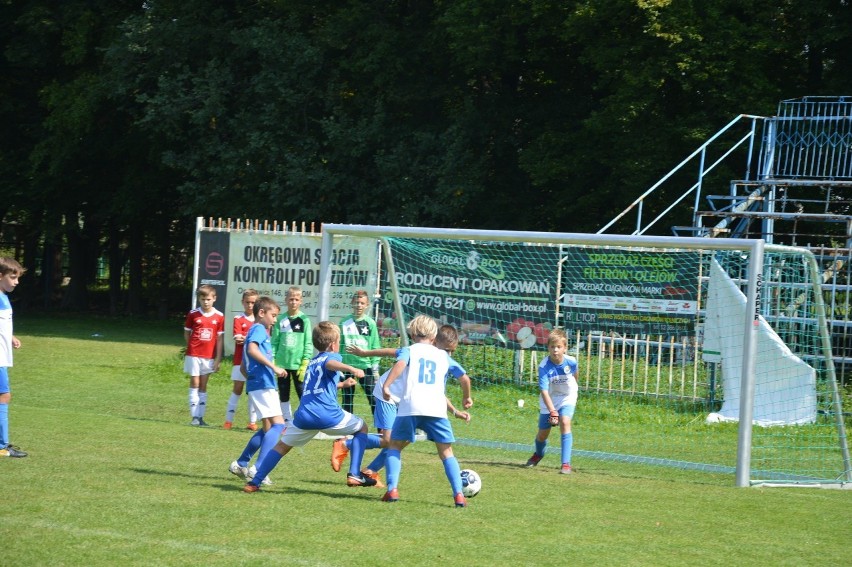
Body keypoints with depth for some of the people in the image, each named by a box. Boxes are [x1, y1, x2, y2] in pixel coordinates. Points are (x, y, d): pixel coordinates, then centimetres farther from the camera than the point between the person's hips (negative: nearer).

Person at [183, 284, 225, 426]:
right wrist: (192, 347, 0)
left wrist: (218, 359, 0)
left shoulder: (219, 316, -1)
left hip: (209, 356, 1)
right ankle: (195, 416, 0)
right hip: (194, 355, -1)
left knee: (203, 386, 7)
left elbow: (220, 338, 2)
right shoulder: (193, 314, -2)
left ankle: (201, 417, 9)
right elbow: (187, 333, 8)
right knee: (195, 383, -2)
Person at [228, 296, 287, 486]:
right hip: (262, 384, -10)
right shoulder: (259, 329, -4)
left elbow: (243, 367, 28)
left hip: (256, 385, 10)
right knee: (278, 423, -16)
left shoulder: (256, 331, 25)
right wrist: (274, 367, -26)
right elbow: (252, 349, -26)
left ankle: (241, 464, 23)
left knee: (268, 428, 18)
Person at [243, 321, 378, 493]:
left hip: (304, 415, 5)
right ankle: (354, 475, 8)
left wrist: (342, 384, 62)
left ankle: (254, 483, 13)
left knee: (282, 446, 22)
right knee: (362, 427, 19)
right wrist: (350, 369, -38)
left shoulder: (311, 362, 29)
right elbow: (330, 363, -19)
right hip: (328, 414, -5)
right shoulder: (332, 356, 8)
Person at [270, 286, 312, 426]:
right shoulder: (280, 320, 5)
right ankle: (287, 423, 19)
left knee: (303, 395, -4)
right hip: (282, 363, 3)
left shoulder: (304, 320, -1)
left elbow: (308, 343, -4)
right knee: (283, 396, 10)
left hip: (298, 364, -3)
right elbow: (274, 341, 6)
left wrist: (305, 363, -11)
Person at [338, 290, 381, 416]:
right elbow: (339, 345, 7)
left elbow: (375, 347, 2)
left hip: (366, 365, -2)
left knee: (373, 398, -4)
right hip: (347, 365, 2)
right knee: (347, 399, 9)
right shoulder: (345, 322, 3)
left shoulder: (370, 323, 0)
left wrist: (375, 368, -1)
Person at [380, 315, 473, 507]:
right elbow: (464, 379, 25)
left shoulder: (410, 350, 13)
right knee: (446, 452, 11)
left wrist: (386, 385, -19)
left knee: (395, 446, 15)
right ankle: (459, 495, -2)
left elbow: (400, 364, -10)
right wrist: (467, 398, 43)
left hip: (410, 406, -2)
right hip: (437, 408, 2)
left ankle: (392, 489, -1)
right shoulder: (443, 355, 21)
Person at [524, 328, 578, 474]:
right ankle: (538, 454, 44)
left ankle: (566, 463, -26)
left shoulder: (571, 362, -20)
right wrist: (552, 411, -41)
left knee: (565, 422, -26)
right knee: (543, 433, 7)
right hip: (549, 400, 0)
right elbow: (544, 391, -32)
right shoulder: (544, 366, -27)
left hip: (567, 398, 0)